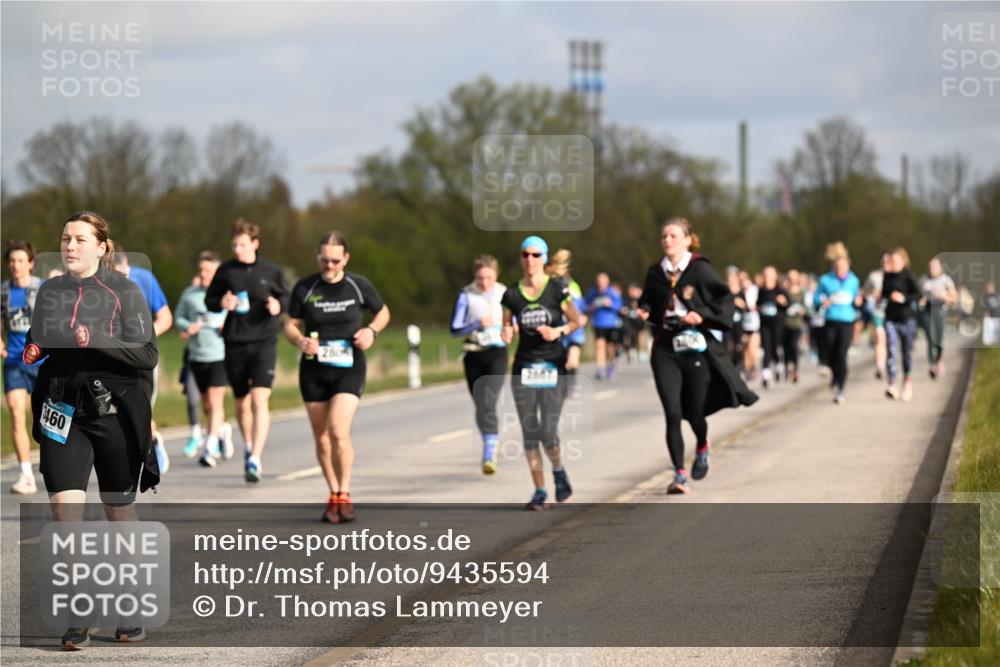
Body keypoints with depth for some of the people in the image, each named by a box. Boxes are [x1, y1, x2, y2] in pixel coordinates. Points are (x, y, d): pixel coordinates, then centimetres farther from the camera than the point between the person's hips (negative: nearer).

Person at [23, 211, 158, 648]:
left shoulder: (124, 292, -3)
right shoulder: (50, 291, 10)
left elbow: (147, 355, -9)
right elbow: (36, 343, 24)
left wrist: (98, 341, -22)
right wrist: (30, 352, 2)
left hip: (113, 411, -3)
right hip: (63, 411, 3)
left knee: (120, 514, 8)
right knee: (65, 513, -10)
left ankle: (131, 611, 22)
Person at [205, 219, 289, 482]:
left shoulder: (272, 271, 1)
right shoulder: (226, 271, 3)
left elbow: (286, 297, 12)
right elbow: (209, 300, 11)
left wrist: (278, 305, -10)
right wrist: (221, 303, -11)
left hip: (264, 342, -2)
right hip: (235, 344, 2)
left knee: (260, 400, -16)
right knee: (242, 403, 13)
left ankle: (255, 459, -19)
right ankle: (249, 447, 38)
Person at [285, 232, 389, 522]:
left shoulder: (358, 286, -2)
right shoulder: (304, 288, -1)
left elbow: (383, 312, 14)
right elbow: (290, 325, 6)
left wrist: (372, 330, -7)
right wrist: (300, 341, -15)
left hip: (349, 369, -2)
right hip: (313, 370, 2)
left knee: (338, 431, -18)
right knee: (321, 437, 6)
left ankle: (344, 495, -7)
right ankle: (333, 496, 21)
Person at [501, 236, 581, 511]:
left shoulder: (557, 290, -3)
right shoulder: (511, 295, 3)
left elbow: (576, 321, 4)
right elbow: (507, 330, 11)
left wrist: (559, 331, -14)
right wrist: (507, 334, -12)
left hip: (553, 367, -2)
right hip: (524, 368, 2)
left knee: (549, 433, -9)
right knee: (530, 433, 1)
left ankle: (558, 471, 23)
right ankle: (539, 491, 12)